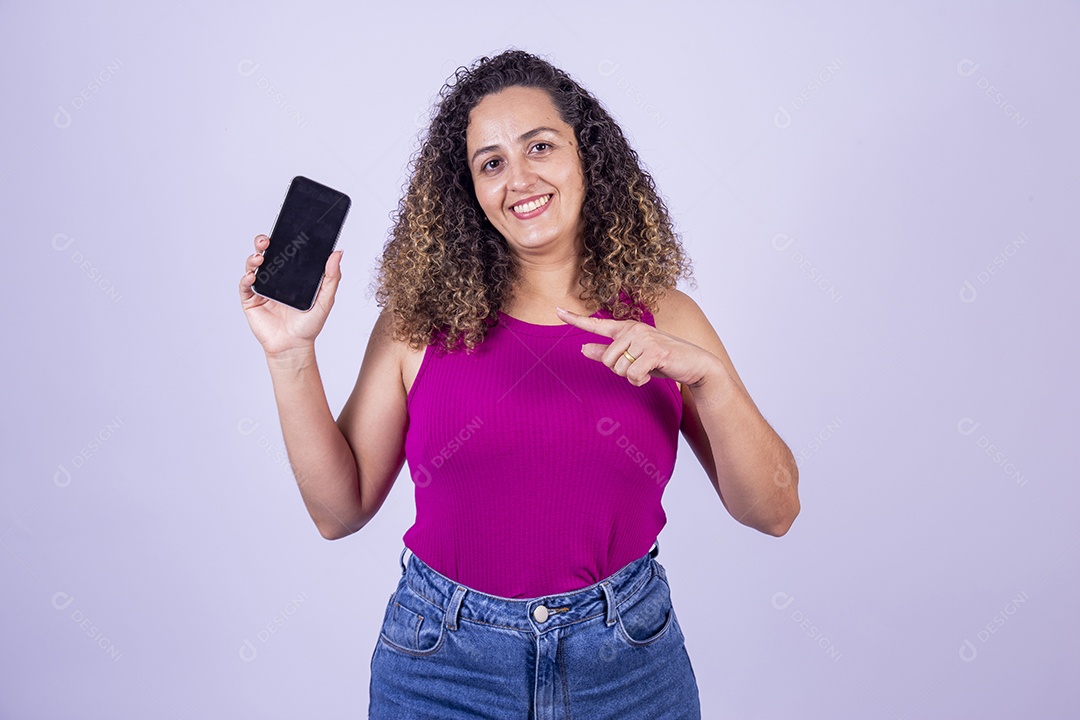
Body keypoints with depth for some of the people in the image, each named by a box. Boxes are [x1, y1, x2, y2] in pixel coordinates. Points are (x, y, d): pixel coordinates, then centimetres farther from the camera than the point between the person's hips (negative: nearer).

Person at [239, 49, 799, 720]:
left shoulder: (662, 318, -4)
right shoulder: (420, 320, -6)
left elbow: (774, 512, -6)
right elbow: (341, 509, -3)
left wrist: (707, 375, -21)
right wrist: (293, 356, -12)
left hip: (626, 663, 1)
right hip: (442, 664, 0)